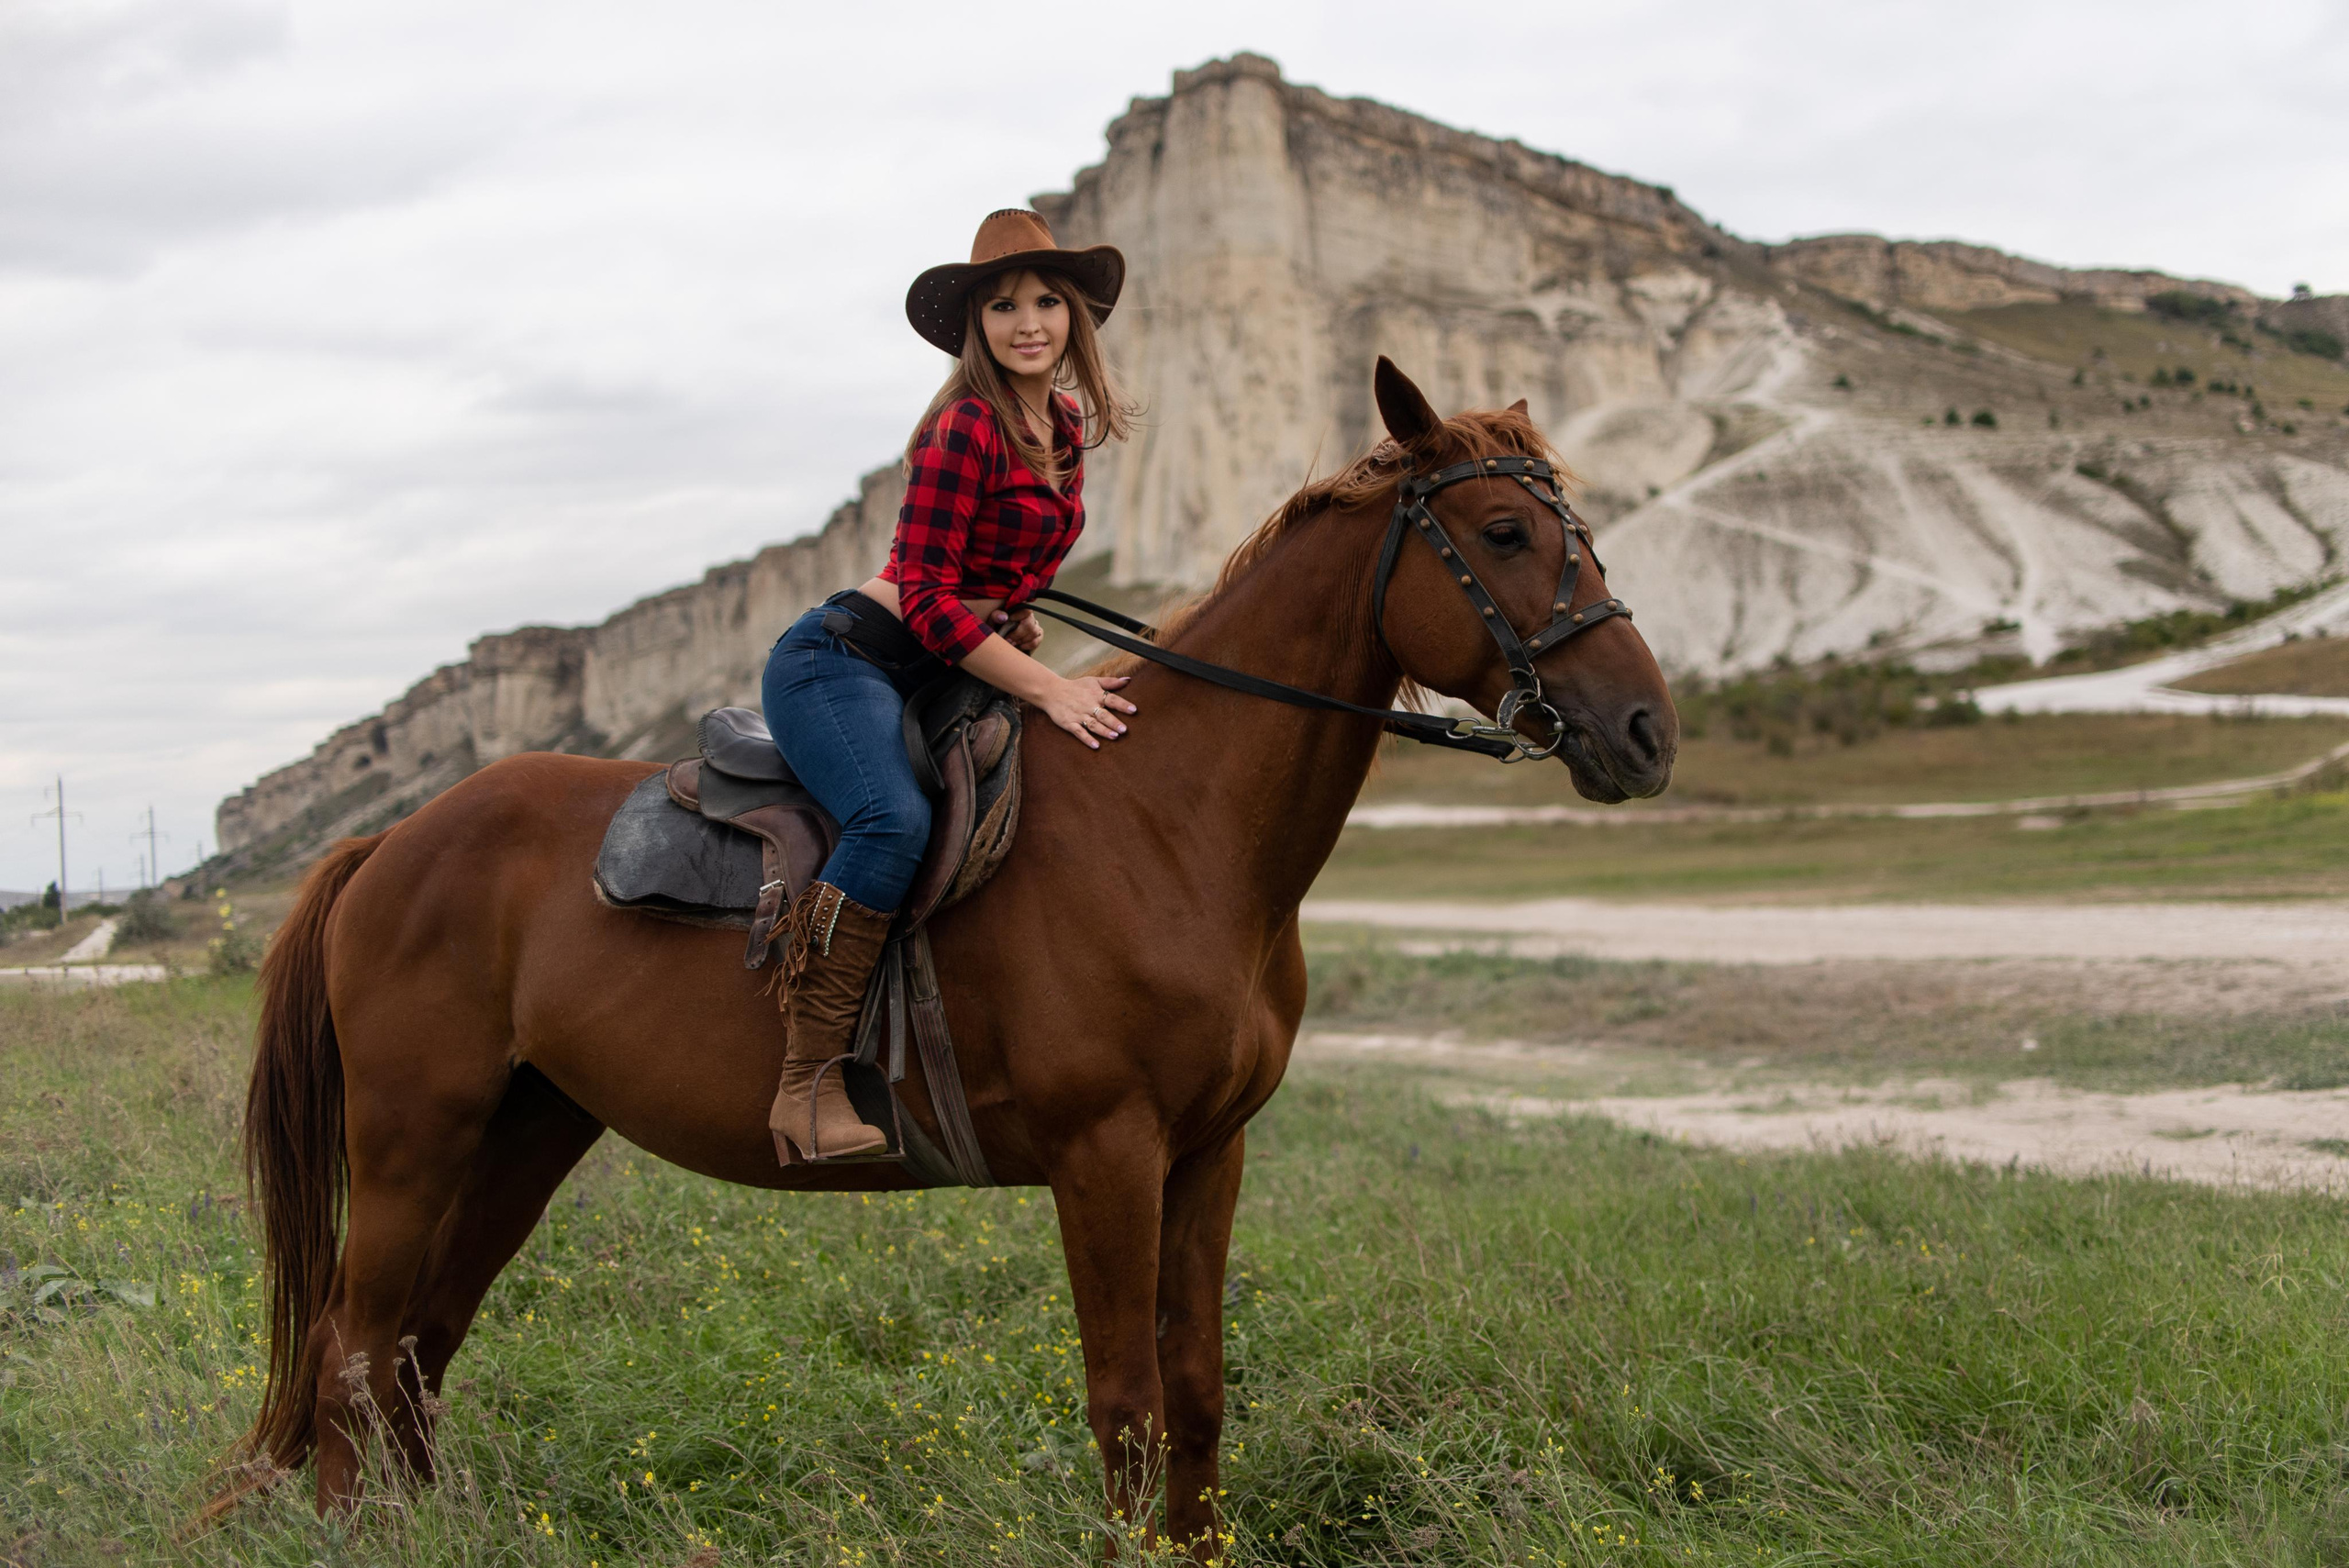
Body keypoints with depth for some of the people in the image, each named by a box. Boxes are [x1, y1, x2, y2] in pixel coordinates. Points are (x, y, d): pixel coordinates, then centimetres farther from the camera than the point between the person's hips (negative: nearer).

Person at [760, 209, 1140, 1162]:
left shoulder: (1066, 428, 11)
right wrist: (1046, 689, -20)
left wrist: (1016, 625, 10)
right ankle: (809, 1084, -35)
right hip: (840, 662, -9)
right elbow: (925, 598, -18)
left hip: (933, 675, 9)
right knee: (896, 820, -35)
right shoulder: (967, 427, -15)